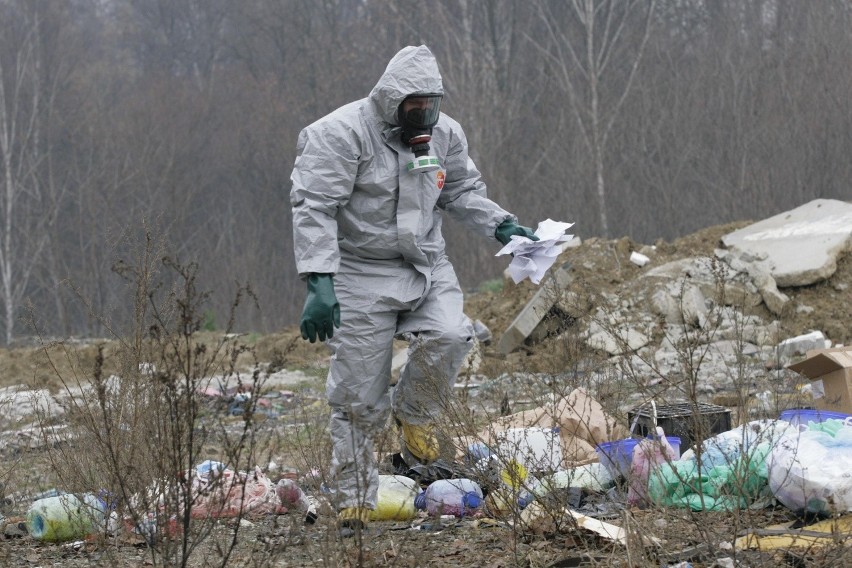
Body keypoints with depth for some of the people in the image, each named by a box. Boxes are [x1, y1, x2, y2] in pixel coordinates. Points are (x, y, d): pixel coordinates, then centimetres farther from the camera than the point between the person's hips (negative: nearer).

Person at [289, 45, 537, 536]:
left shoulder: (444, 134, 4)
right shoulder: (342, 134, -15)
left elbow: (464, 192, 20)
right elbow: (315, 210, -20)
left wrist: (503, 226, 3)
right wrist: (320, 282, -29)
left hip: (428, 269, 5)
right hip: (362, 274, -4)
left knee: (449, 336, -24)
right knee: (359, 394, -2)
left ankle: (416, 414, 7)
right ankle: (355, 496, 14)